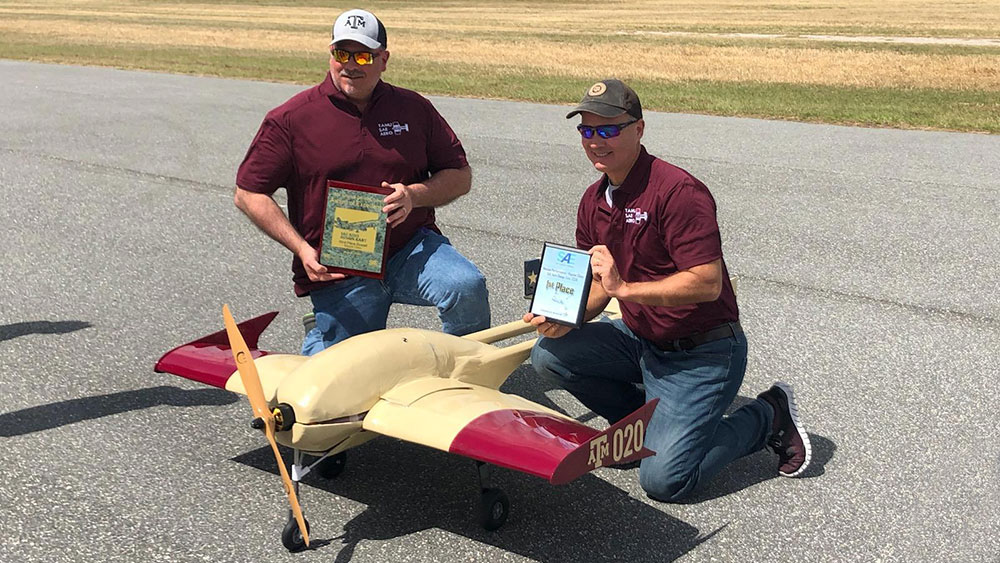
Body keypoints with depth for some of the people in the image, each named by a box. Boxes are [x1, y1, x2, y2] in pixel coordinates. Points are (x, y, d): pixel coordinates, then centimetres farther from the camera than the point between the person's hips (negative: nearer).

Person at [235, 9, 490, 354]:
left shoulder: (413, 109, 6)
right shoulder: (291, 119, -2)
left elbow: (460, 176, 9)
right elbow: (249, 193, -1)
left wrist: (415, 195, -12)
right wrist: (302, 249, -13)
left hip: (411, 249, 2)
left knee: (468, 286, -27)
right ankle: (319, 333, 28)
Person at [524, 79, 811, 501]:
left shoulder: (678, 191, -22)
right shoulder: (594, 201, 5)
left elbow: (708, 283, -27)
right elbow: (600, 283, 12)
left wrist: (626, 288, -29)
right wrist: (564, 319, -8)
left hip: (702, 352, -8)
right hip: (640, 340, 8)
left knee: (662, 480, -14)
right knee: (550, 354, -8)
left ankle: (766, 417, 10)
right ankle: (645, 422, 12)